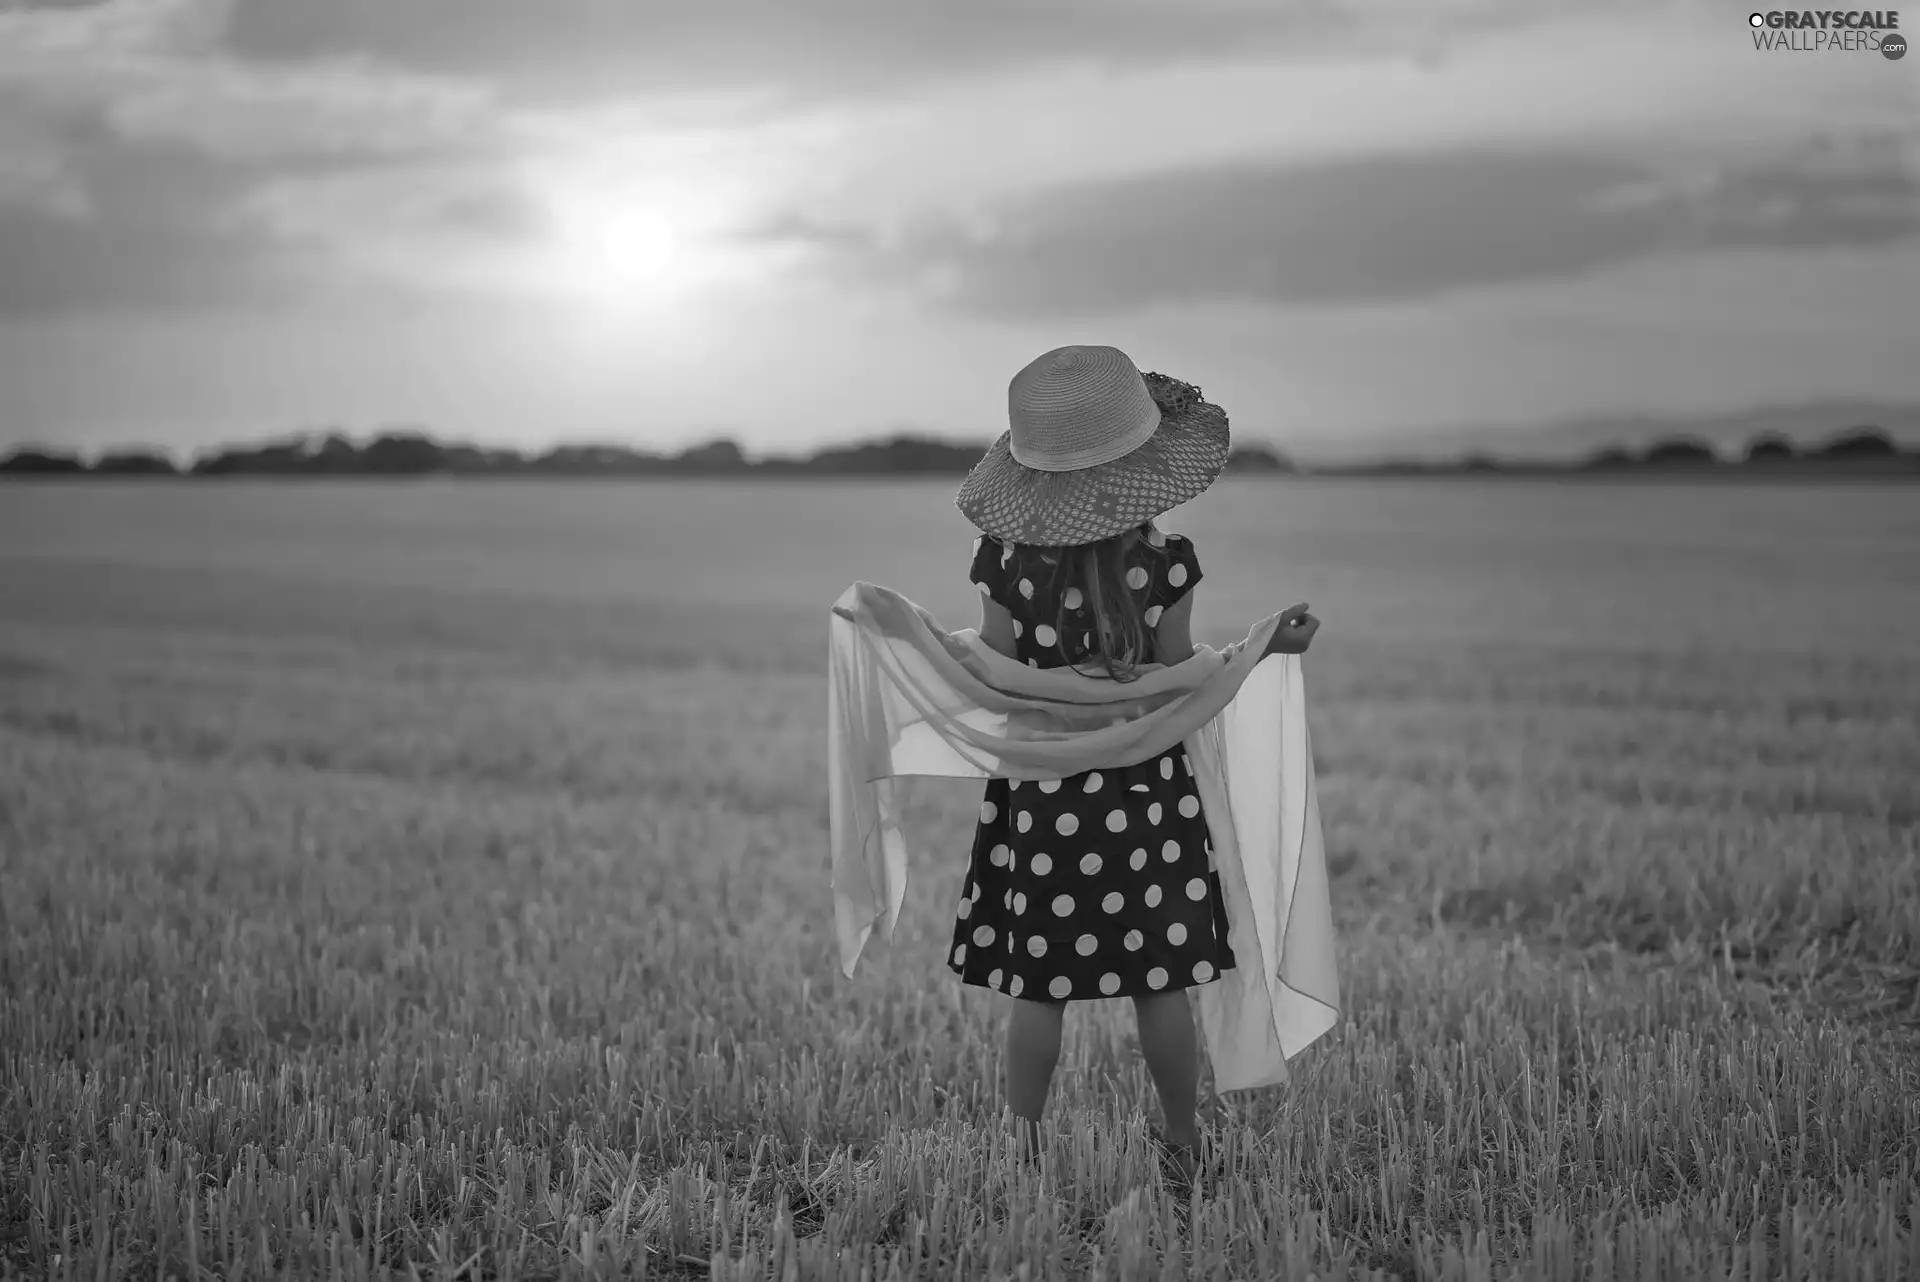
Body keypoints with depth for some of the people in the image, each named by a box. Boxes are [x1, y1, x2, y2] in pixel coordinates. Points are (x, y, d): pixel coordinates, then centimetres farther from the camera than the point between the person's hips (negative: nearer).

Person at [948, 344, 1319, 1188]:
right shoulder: (1162, 561, -13)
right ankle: (1183, 1154, 21)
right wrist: (1269, 650, 5)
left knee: (1036, 990, 9)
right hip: (1144, 793, 0)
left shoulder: (1007, 558, -10)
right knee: (1160, 984, 11)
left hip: (1042, 794, 0)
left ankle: (1024, 1156, 13)